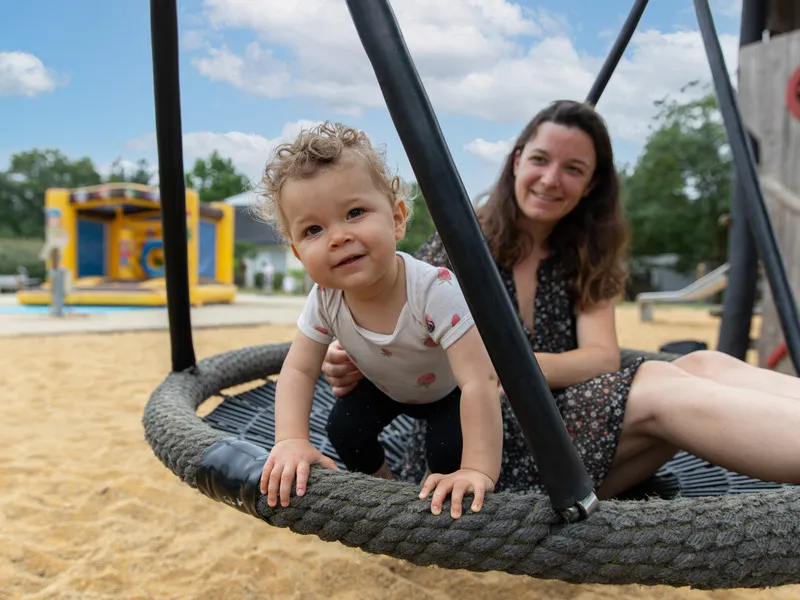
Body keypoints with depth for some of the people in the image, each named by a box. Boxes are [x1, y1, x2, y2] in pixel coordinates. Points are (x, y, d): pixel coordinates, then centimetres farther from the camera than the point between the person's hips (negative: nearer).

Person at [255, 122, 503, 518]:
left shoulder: (436, 291, -44)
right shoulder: (325, 300, -27)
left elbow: (479, 381, -46)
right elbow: (298, 371, -21)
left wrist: (478, 471, -53)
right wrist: (290, 440, -37)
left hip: (448, 390, -3)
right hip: (385, 387, 4)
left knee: (448, 447, -24)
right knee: (344, 428, -14)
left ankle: (441, 500, 9)